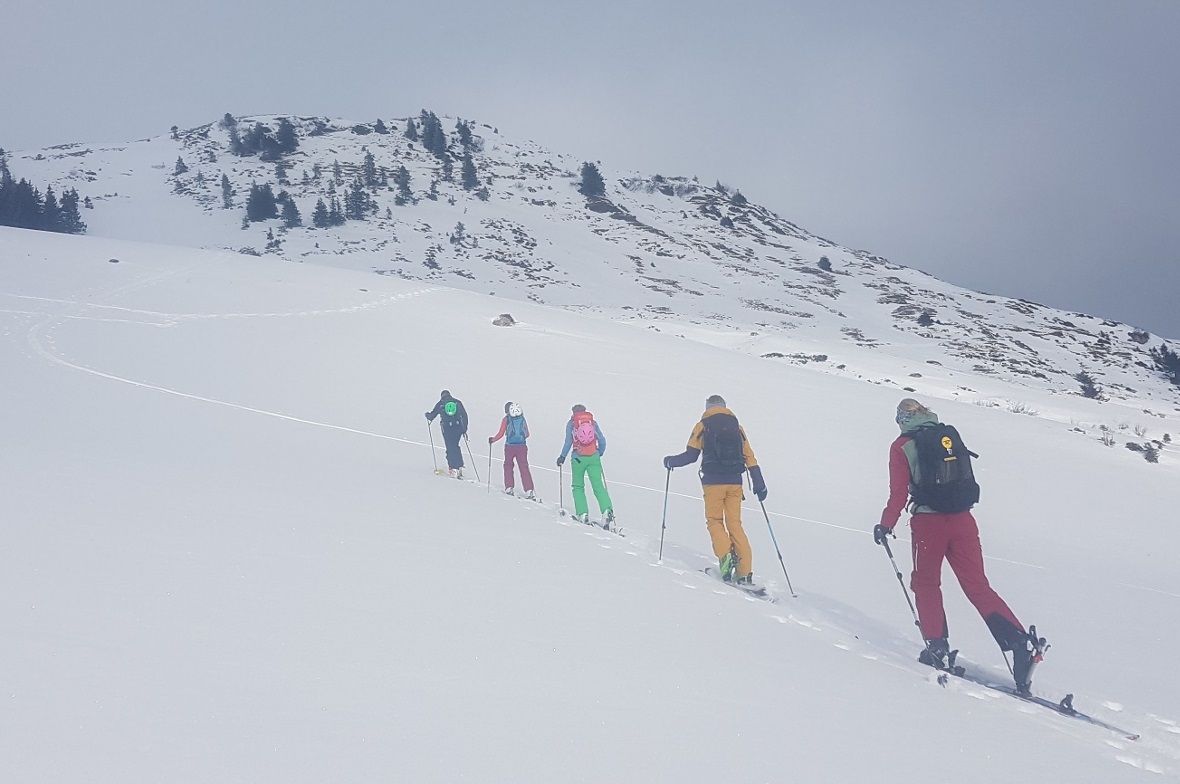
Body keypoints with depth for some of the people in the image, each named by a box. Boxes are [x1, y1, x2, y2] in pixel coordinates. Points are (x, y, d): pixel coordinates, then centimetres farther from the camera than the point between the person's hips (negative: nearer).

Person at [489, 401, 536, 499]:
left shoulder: (506, 419, -4)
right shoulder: (522, 419, 5)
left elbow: (500, 434, -5)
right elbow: (527, 434, 12)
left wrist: (492, 440, 12)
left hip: (510, 446, -2)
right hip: (522, 446, 2)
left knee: (508, 465, 18)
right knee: (524, 467, 3)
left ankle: (509, 488, 15)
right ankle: (529, 490, -6)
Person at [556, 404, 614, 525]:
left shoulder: (571, 423, 2)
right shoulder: (593, 422, 9)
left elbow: (568, 442, -5)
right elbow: (602, 440, 7)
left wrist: (562, 456, 4)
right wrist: (600, 453, 23)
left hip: (578, 458, -2)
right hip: (594, 458, 2)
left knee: (578, 486, 12)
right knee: (598, 486, -1)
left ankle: (582, 514, -2)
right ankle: (607, 510, -21)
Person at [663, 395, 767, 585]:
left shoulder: (703, 426, 4)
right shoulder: (736, 427, 14)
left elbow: (691, 455, 0)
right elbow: (750, 458, 9)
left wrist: (671, 461, 18)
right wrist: (759, 485, 10)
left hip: (713, 481, -3)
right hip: (734, 482, 3)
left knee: (714, 520, 8)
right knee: (734, 523, 5)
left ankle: (726, 555, -18)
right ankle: (745, 572, -3)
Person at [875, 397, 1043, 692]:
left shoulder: (902, 446, -1)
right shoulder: (950, 434, 11)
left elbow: (899, 492, -5)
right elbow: (966, 478, 17)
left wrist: (886, 524, 4)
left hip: (927, 522, -4)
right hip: (962, 520, 4)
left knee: (926, 583, 16)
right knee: (978, 586, 4)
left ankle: (937, 647, 7)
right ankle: (1021, 641, -10)